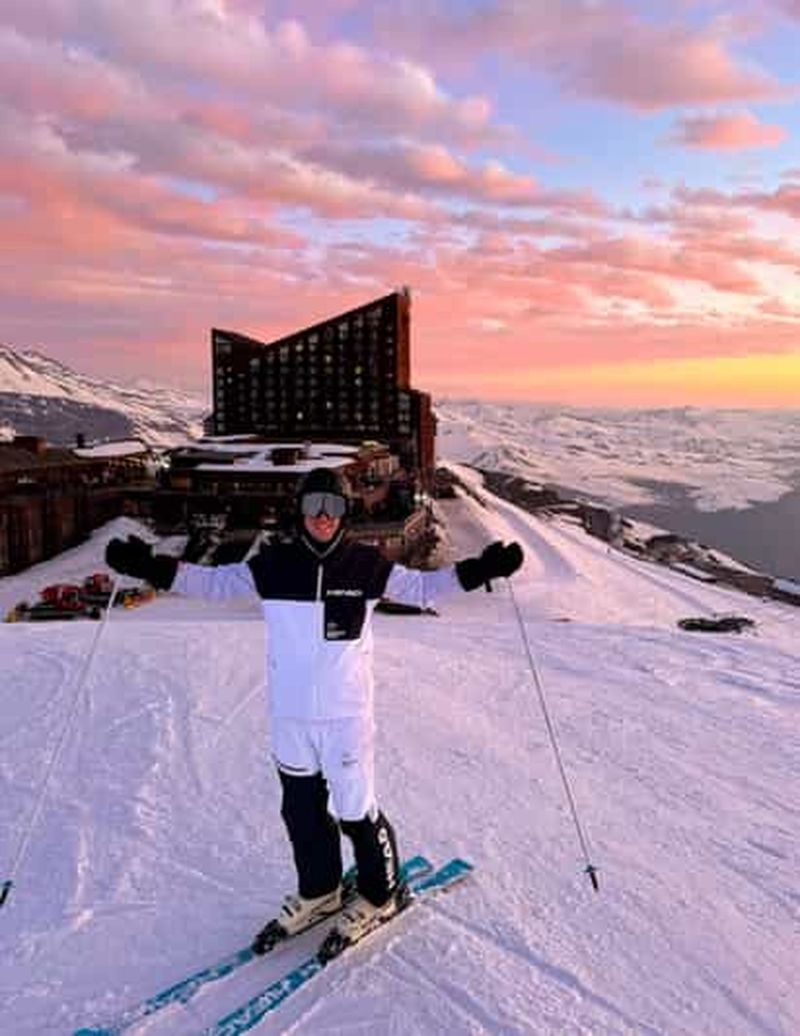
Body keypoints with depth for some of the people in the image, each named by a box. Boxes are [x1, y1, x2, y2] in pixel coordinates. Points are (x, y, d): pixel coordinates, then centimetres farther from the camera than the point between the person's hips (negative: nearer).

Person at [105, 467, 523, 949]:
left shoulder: (366, 565, -4)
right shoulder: (273, 565, -1)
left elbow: (421, 587, 5)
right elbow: (214, 582, 6)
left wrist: (479, 570, -5)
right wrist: (154, 567, -3)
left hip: (348, 713, -2)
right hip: (290, 715, 3)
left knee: (356, 809, 4)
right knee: (301, 807, 17)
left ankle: (382, 894, 31)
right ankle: (319, 891, 42)